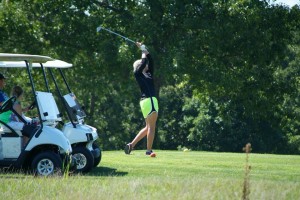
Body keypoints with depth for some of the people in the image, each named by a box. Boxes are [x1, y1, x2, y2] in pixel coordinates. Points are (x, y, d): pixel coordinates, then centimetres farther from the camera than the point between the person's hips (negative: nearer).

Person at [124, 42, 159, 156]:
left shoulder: (148, 74, 19)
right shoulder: (138, 73, -1)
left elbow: (150, 61, 18)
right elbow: (144, 62, -8)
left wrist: (144, 50, 21)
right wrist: (143, 51, 8)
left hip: (149, 100, 9)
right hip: (149, 100, -9)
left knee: (148, 127, 13)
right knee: (151, 127, -8)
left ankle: (131, 144, 14)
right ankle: (149, 150, -7)